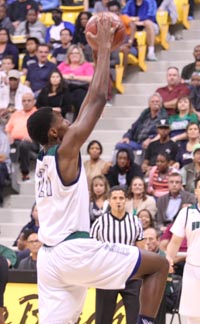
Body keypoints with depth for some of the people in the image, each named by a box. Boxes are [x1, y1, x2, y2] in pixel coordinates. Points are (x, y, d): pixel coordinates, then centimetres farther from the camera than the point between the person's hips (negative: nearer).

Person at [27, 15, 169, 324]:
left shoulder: (43, 158, 15)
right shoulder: (65, 150, -8)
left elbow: (89, 104, 22)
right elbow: (98, 98, -8)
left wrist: (99, 54, 23)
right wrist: (104, 46, -1)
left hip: (49, 257, 8)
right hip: (74, 251, -8)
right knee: (159, 265, 5)